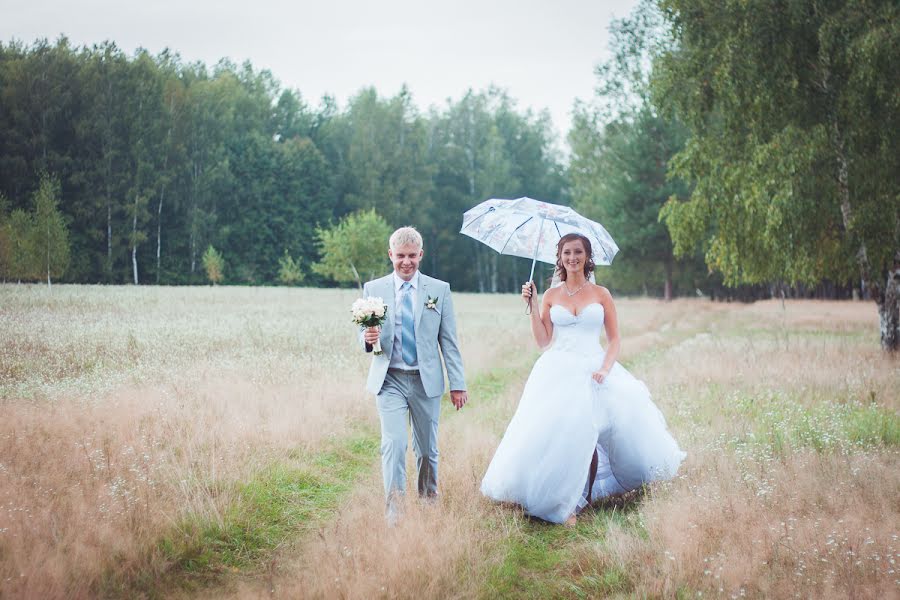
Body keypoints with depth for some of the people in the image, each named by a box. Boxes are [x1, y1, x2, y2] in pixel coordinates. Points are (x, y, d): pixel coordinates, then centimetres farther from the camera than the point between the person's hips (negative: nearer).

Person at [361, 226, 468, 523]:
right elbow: (365, 337, 7)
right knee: (393, 443, -14)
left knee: (427, 448, 10)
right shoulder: (373, 289, 3)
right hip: (389, 380, -1)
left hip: (427, 381, 1)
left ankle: (429, 501, 30)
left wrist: (458, 385, 0)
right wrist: (368, 339, -18)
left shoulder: (439, 290, 3)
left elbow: (449, 341, 3)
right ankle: (393, 510, -10)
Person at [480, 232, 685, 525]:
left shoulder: (601, 294, 6)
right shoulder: (551, 296, 9)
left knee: (587, 437, -7)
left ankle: (583, 498, 13)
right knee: (557, 437, -9)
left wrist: (605, 368, -10)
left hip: (593, 372, 0)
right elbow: (543, 341, 4)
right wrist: (531, 307, -3)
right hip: (558, 372, 0)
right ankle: (562, 503, 4)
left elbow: (614, 339, 6)